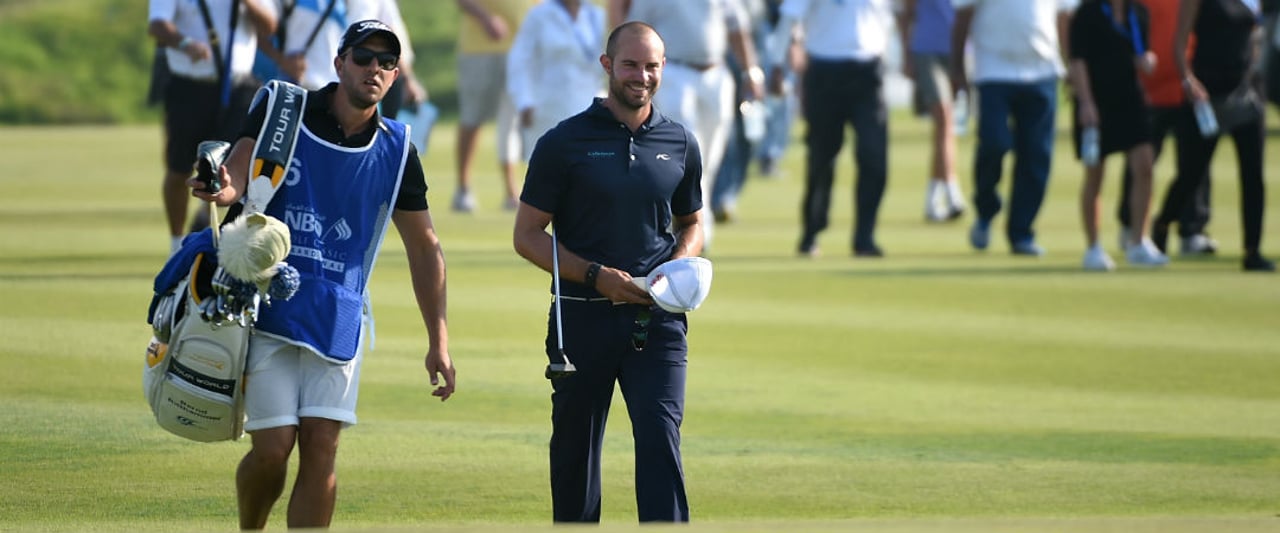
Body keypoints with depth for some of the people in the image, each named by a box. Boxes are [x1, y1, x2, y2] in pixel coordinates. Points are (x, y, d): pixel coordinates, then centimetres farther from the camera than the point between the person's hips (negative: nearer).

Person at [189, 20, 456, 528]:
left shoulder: (397, 149, 5)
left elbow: (423, 247, 12)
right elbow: (239, 168, -17)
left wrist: (438, 341, 8)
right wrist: (226, 189, -43)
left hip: (339, 319, 2)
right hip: (269, 309, -2)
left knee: (320, 448, -6)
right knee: (273, 449, -6)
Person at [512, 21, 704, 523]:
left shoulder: (680, 144, 8)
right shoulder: (564, 142, -2)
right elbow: (527, 235, -1)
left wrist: (677, 266, -2)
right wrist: (598, 276, -13)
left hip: (657, 318, 1)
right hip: (584, 315, -1)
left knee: (660, 439, -13)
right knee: (575, 446, 8)